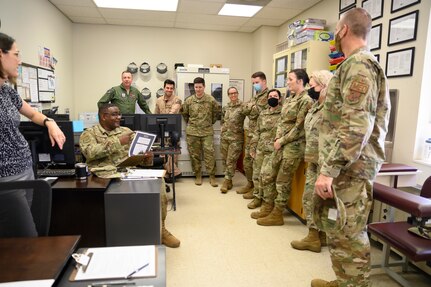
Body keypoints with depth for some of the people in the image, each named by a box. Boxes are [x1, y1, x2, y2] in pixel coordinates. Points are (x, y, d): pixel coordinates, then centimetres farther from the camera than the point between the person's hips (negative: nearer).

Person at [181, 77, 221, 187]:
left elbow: (217, 111, 12)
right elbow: (184, 113, 16)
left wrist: (211, 121, 10)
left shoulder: (211, 100, -3)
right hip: (192, 132, 2)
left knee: (209, 153, -5)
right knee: (194, 154, 6)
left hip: (207, 131, -1)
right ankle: (198, 176, 20)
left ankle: (212, 176, 5)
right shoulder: (189, 100, 1)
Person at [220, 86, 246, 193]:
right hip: (224, 136, 6)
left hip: (236, 137, -6)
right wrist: (223, 128, 13)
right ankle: (229, 181, 23)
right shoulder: (225, 107, 12)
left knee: (231, 160, -3)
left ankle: (227, 182, 7)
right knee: (225, 160, 10)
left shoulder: (243, 106, -6)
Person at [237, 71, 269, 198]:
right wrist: (253, 108, -5)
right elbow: (246, 110, 10)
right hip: (250, 133, 9)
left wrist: (251, 107, -5)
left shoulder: (268, 95, -10)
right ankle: (250, 184, 29)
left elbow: (257, 111, -19)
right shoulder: (256, 95, 19)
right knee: (247, 160, 15)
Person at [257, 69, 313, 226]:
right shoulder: (289, 99, 14)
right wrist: (277, 138, -1)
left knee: (283, 181, 0)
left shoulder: (306, 101, -12)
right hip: (281, 143, 8)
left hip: (294, 145, -8)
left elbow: (299, 128, -16)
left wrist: (281, 141, -12)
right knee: (267, 175, 11)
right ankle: (269, 207, 26)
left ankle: (277, 215, 15)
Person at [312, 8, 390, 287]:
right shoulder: (358, 64, 19)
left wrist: (329, 170, -25)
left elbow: (356, 126, -25)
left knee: (348, 235, 0)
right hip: (346, 166, 10)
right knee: (340, 231, 19)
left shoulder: (358, 64, -14)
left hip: (350, 169, -10)